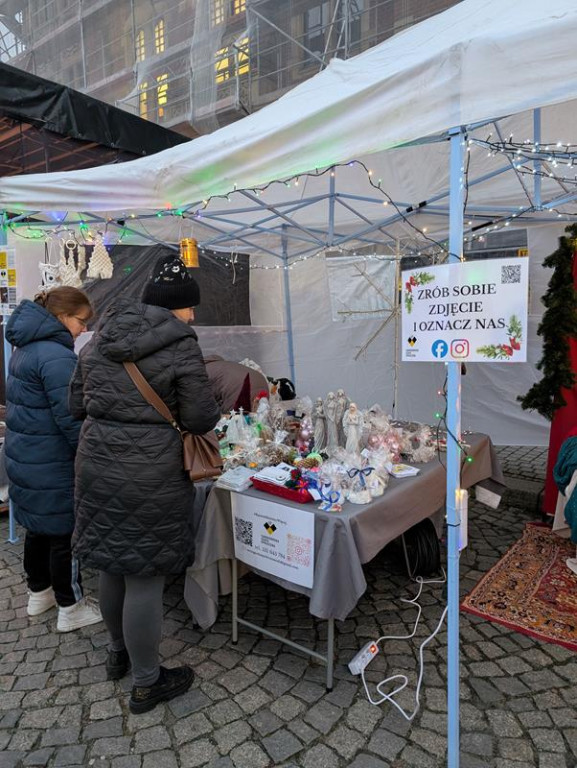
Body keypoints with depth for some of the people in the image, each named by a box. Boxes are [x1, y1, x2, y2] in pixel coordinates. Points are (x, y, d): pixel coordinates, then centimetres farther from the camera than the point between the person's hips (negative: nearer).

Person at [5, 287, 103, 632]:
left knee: (39, 528, 22)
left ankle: (39, 593, 40)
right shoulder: (56, 357, -23)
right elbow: (70, 420, -25)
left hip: (25, 458, 10)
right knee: (65, 534, 5)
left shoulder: (27, 348, 10)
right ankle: (70, 609, 20)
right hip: (52, 466, -10)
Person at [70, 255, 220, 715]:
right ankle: (147, 683, 26)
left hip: (96, 466, 7)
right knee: (144, 578, 7)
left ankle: (119, 652, 45)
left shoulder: (100, 338, 6)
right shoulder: (181, 346, -13)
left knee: (112, 565, 22)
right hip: (150, 475, -7)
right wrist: (216, 415, 10)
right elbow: (200, 419, -11)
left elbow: (77, 403, 12)